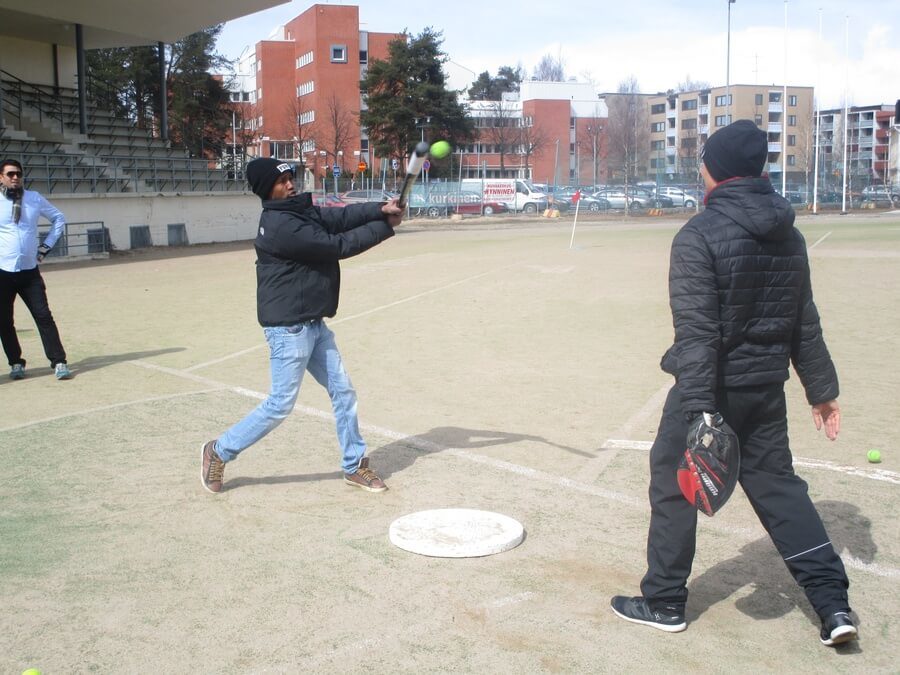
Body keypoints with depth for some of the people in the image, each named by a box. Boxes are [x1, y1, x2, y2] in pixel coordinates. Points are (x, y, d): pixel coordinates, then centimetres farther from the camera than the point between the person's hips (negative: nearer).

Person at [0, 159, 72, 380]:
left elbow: (59, 218, 17)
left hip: (29, 270, 1)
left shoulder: (35, 198, 4)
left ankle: (59, 362, -2)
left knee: (44, 316, -4)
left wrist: (47, 245, 8)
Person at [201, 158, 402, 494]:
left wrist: (380, 209, -17)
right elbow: (337, 245, -20)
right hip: (288, 327, -9)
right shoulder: (279, 226, -20)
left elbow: (340, 217, 1)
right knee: (281, 404, -2)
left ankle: (354, 466, 23)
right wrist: (384, 227, -13)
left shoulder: (301, 211, 10)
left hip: (313, 324, 10)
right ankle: (219, 451, 15)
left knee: (343, 391, 11)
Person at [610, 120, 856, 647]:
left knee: (673, 483, 8)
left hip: (713, 385, -6)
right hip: (767, 386, 7)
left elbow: (696, 331, -22)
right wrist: (822, 388, 18)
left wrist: (698, 409, -25)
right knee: (776, 482, 16)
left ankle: (664, 603, 18)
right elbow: (805, 324, 11)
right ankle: (833, 603, 15)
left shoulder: (698, 236, -16)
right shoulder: (789, 235, 6)